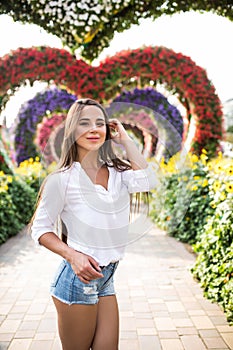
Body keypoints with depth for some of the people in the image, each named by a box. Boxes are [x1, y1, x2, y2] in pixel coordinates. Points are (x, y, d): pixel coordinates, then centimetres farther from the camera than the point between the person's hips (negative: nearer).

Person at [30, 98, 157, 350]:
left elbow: (146, 182, -17)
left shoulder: (117, 173, 4)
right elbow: (40, 229, -5)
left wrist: (125, 139, -7)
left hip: (107, 279, 5)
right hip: (78, 278, -5)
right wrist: (73, 256, -20)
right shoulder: (62, 179, -10)